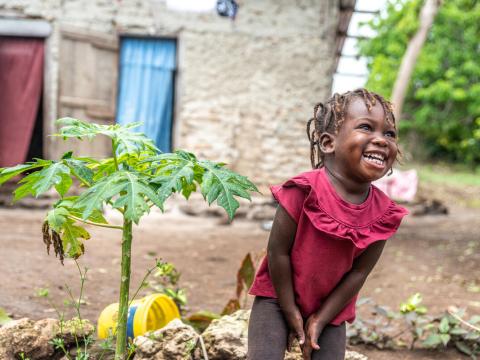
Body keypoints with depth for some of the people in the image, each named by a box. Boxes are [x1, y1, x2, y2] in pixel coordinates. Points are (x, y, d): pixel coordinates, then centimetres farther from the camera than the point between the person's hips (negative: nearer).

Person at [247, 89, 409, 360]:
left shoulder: (382, 213, -12)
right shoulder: (306, 190, -24)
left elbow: (359, 272, -7)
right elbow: (278, 251, -18)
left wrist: (321, 319, -7)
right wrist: (291, 313, -12)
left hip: (330, 308, 4)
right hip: (279, 298, -3)